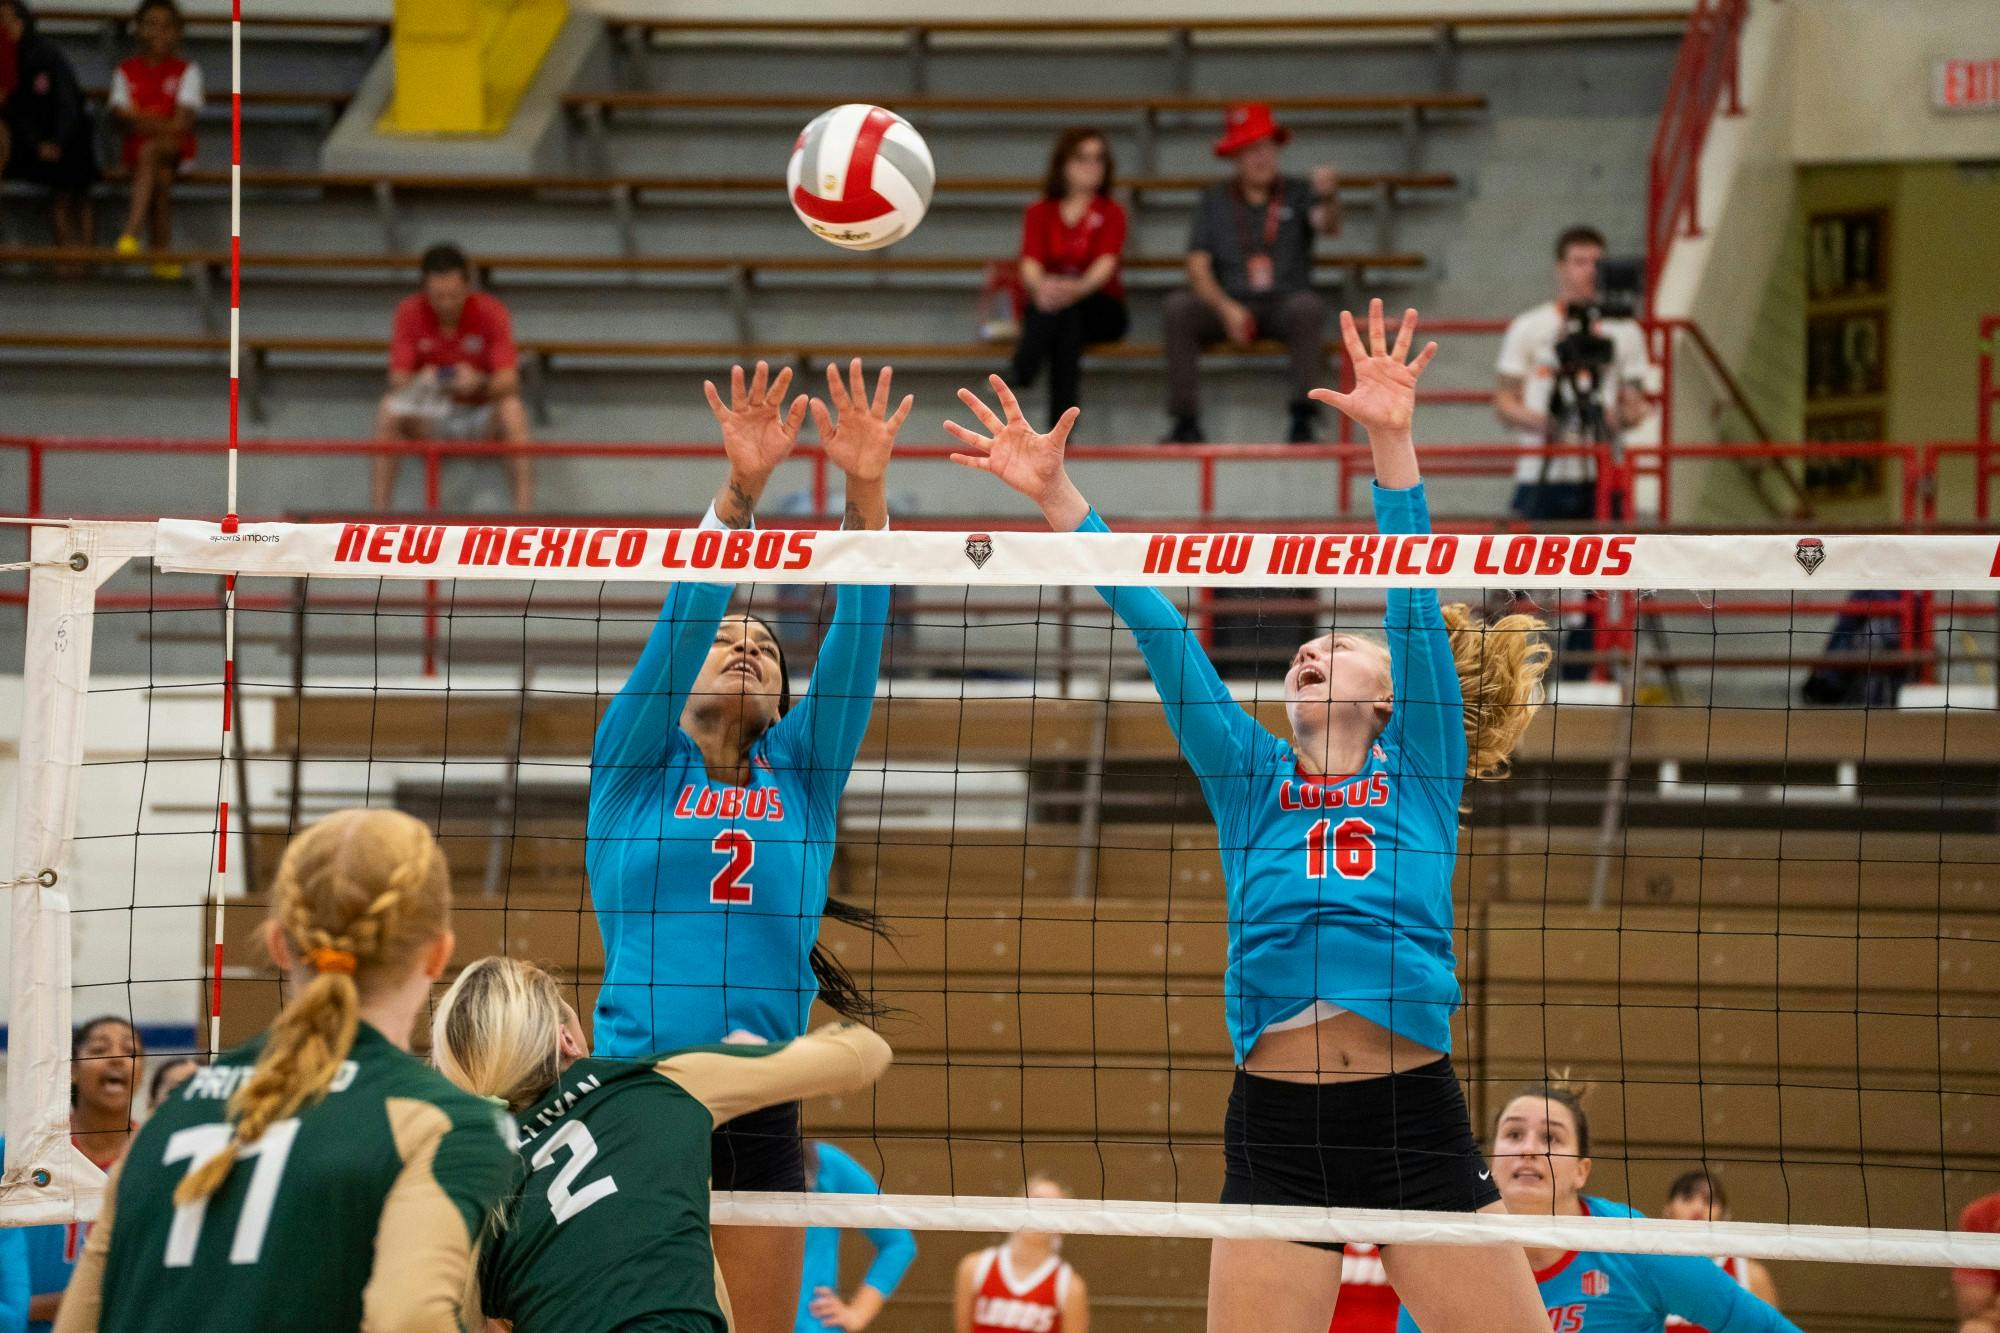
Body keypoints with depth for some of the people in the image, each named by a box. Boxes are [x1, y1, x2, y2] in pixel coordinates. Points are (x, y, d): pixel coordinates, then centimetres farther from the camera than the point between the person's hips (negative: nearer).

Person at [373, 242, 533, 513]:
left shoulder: (491, 313, -14)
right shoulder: (409, 313, -11)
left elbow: (509, 382, -23)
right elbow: (398, 381, -17)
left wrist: (479, 384, -45)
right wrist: (419, 384, -41)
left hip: (482, 420, -1)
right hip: (429, 423, 1)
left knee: (512, 409, -33)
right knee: (389, 407, -29)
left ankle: (523, 509, -34)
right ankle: (378, 510, -26)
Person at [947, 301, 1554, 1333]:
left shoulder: (1420, 774, 12)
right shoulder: (1251, 780, 17)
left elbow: (1413, 602, 1)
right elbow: (1160, 631, 12)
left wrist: (1392, 445, -9)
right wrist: (1058, 498, 8)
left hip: (1416, 1123, -2)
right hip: (1275, 1130, 2)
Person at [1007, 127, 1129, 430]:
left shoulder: (1112, 212, 5)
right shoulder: (1040, 212, 9)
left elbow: (1106, 263, -14)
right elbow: (1030, 263, -8)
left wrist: (1079, 288, -39)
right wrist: (1040, 286, -35)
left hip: (1100, 308, -1)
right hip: (1045, 309, 1)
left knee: (1068, 305, -35)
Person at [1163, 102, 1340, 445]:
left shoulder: (1298, 194, 8)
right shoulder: (1215, 201, 12)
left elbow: (1327, 224, -13)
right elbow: (1198, 266, 3)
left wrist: (1328, 197, -38)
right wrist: (1226, 308, -16)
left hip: (1285, 304, -1)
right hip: (1229, 305, 1)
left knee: (1308, 306, -35)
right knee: (1179, 306, -28)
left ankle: (1303, 420, -35)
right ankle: (1186, 423, -29)